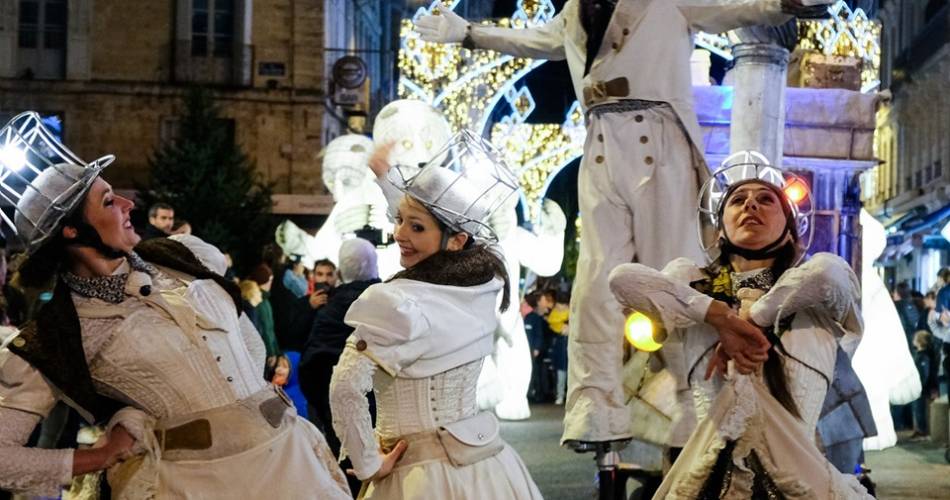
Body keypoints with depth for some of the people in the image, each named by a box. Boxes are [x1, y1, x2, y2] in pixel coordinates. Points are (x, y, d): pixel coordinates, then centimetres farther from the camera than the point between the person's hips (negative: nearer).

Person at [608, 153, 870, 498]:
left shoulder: (814, 300, 16)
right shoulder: (689, 281, 17)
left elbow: (825, 273, -8)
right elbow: (622, 279, -4)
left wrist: (751, 318, -3)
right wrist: (720, 316, -8)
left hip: (793, 472, 1)